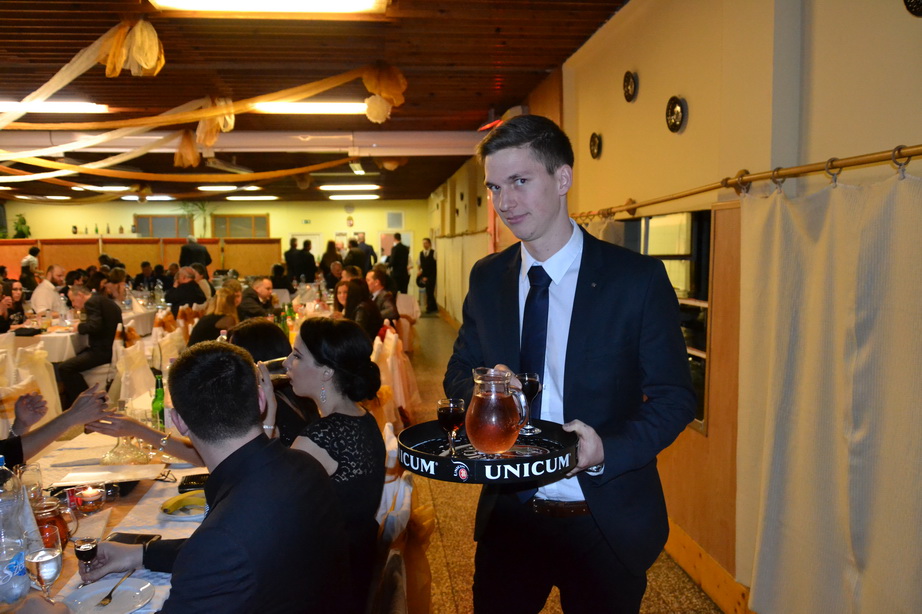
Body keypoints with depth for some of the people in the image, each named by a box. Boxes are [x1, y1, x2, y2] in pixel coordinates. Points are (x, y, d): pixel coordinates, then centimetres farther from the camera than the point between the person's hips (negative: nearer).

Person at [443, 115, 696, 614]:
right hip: (508, 515, 3)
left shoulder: (638, 278, -12)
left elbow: (675, 397, -9)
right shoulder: (486, 279, 0)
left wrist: (608, 450, -25)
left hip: (605, 524, -3)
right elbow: (459, 372, 9)